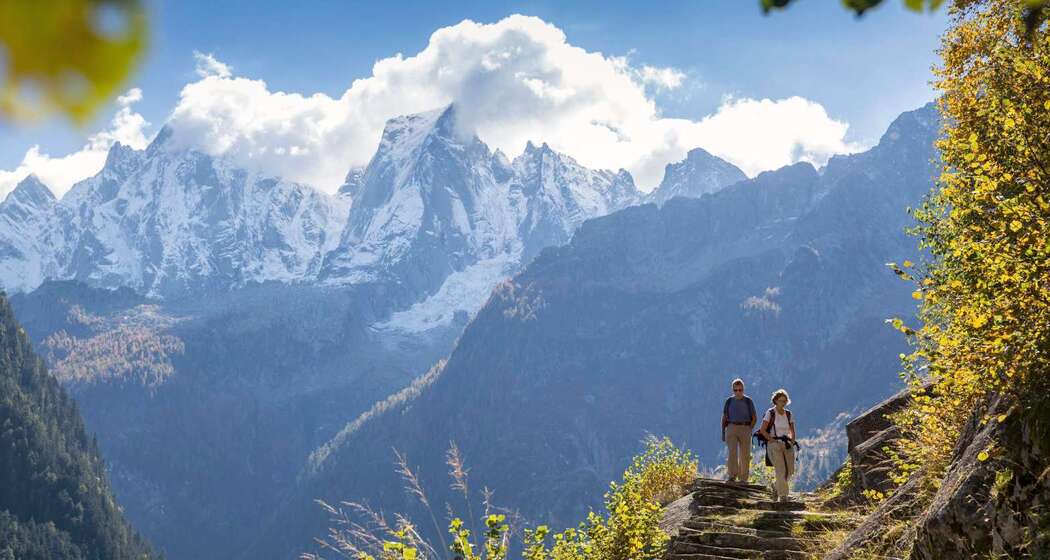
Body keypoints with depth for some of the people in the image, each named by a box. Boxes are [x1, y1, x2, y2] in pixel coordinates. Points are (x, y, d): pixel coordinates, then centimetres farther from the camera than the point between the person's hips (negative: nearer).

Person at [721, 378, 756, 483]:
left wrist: (749, 429, -4)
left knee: (744, 455, 1)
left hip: (745, 428, 0)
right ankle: (732, 476, -18)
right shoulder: (729, 401, 9)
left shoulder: (748, 401, 4)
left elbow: (754, 417, 7)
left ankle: (743, 478, 8)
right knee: (732, 452, -14)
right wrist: (723, 432, 6)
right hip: (731, 428, 0)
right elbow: (724, 418, 13)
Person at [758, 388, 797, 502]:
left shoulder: (788, 414, 12)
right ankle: (783, 495, -9)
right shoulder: (770, 413, -3)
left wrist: (792, 442, 1)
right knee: (781, 470, -15)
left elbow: (792, 431, 18)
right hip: (774, 444, -5)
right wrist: (772, 440, -13)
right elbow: (762, 430, -6)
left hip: (787, 445, 5)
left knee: (790, 470, -2)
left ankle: (776, 486, 26)